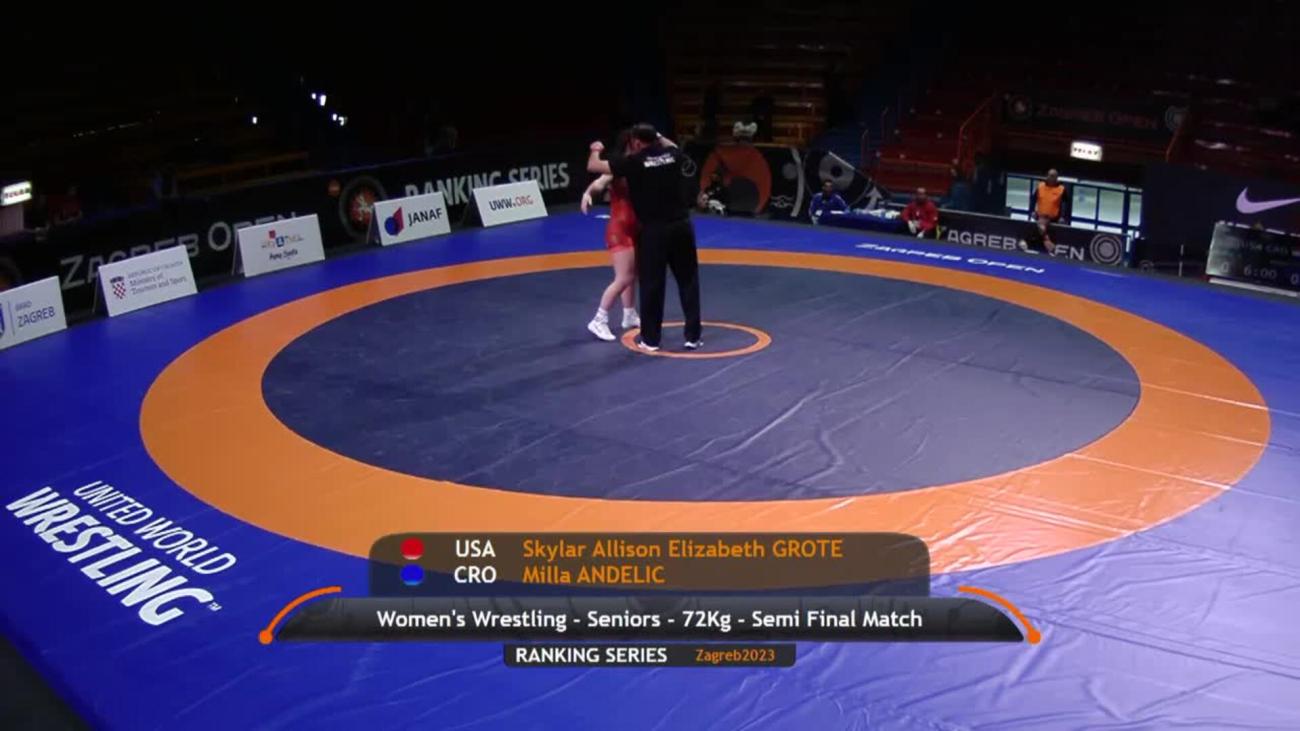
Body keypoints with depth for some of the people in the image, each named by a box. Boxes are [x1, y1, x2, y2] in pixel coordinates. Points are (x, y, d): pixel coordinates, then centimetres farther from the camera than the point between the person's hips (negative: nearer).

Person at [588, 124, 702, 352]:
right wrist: (658, 137, 46)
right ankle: (693, 336, 15)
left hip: (654, 230, -4)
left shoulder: (633, 162, -5)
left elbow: (593, 166, 2)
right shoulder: (671, 155, 7)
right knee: (688, 281, 11)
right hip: (681, 225, 4)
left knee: (651, 285, 6)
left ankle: (650, 339, 15)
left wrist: (596, 150, 22)